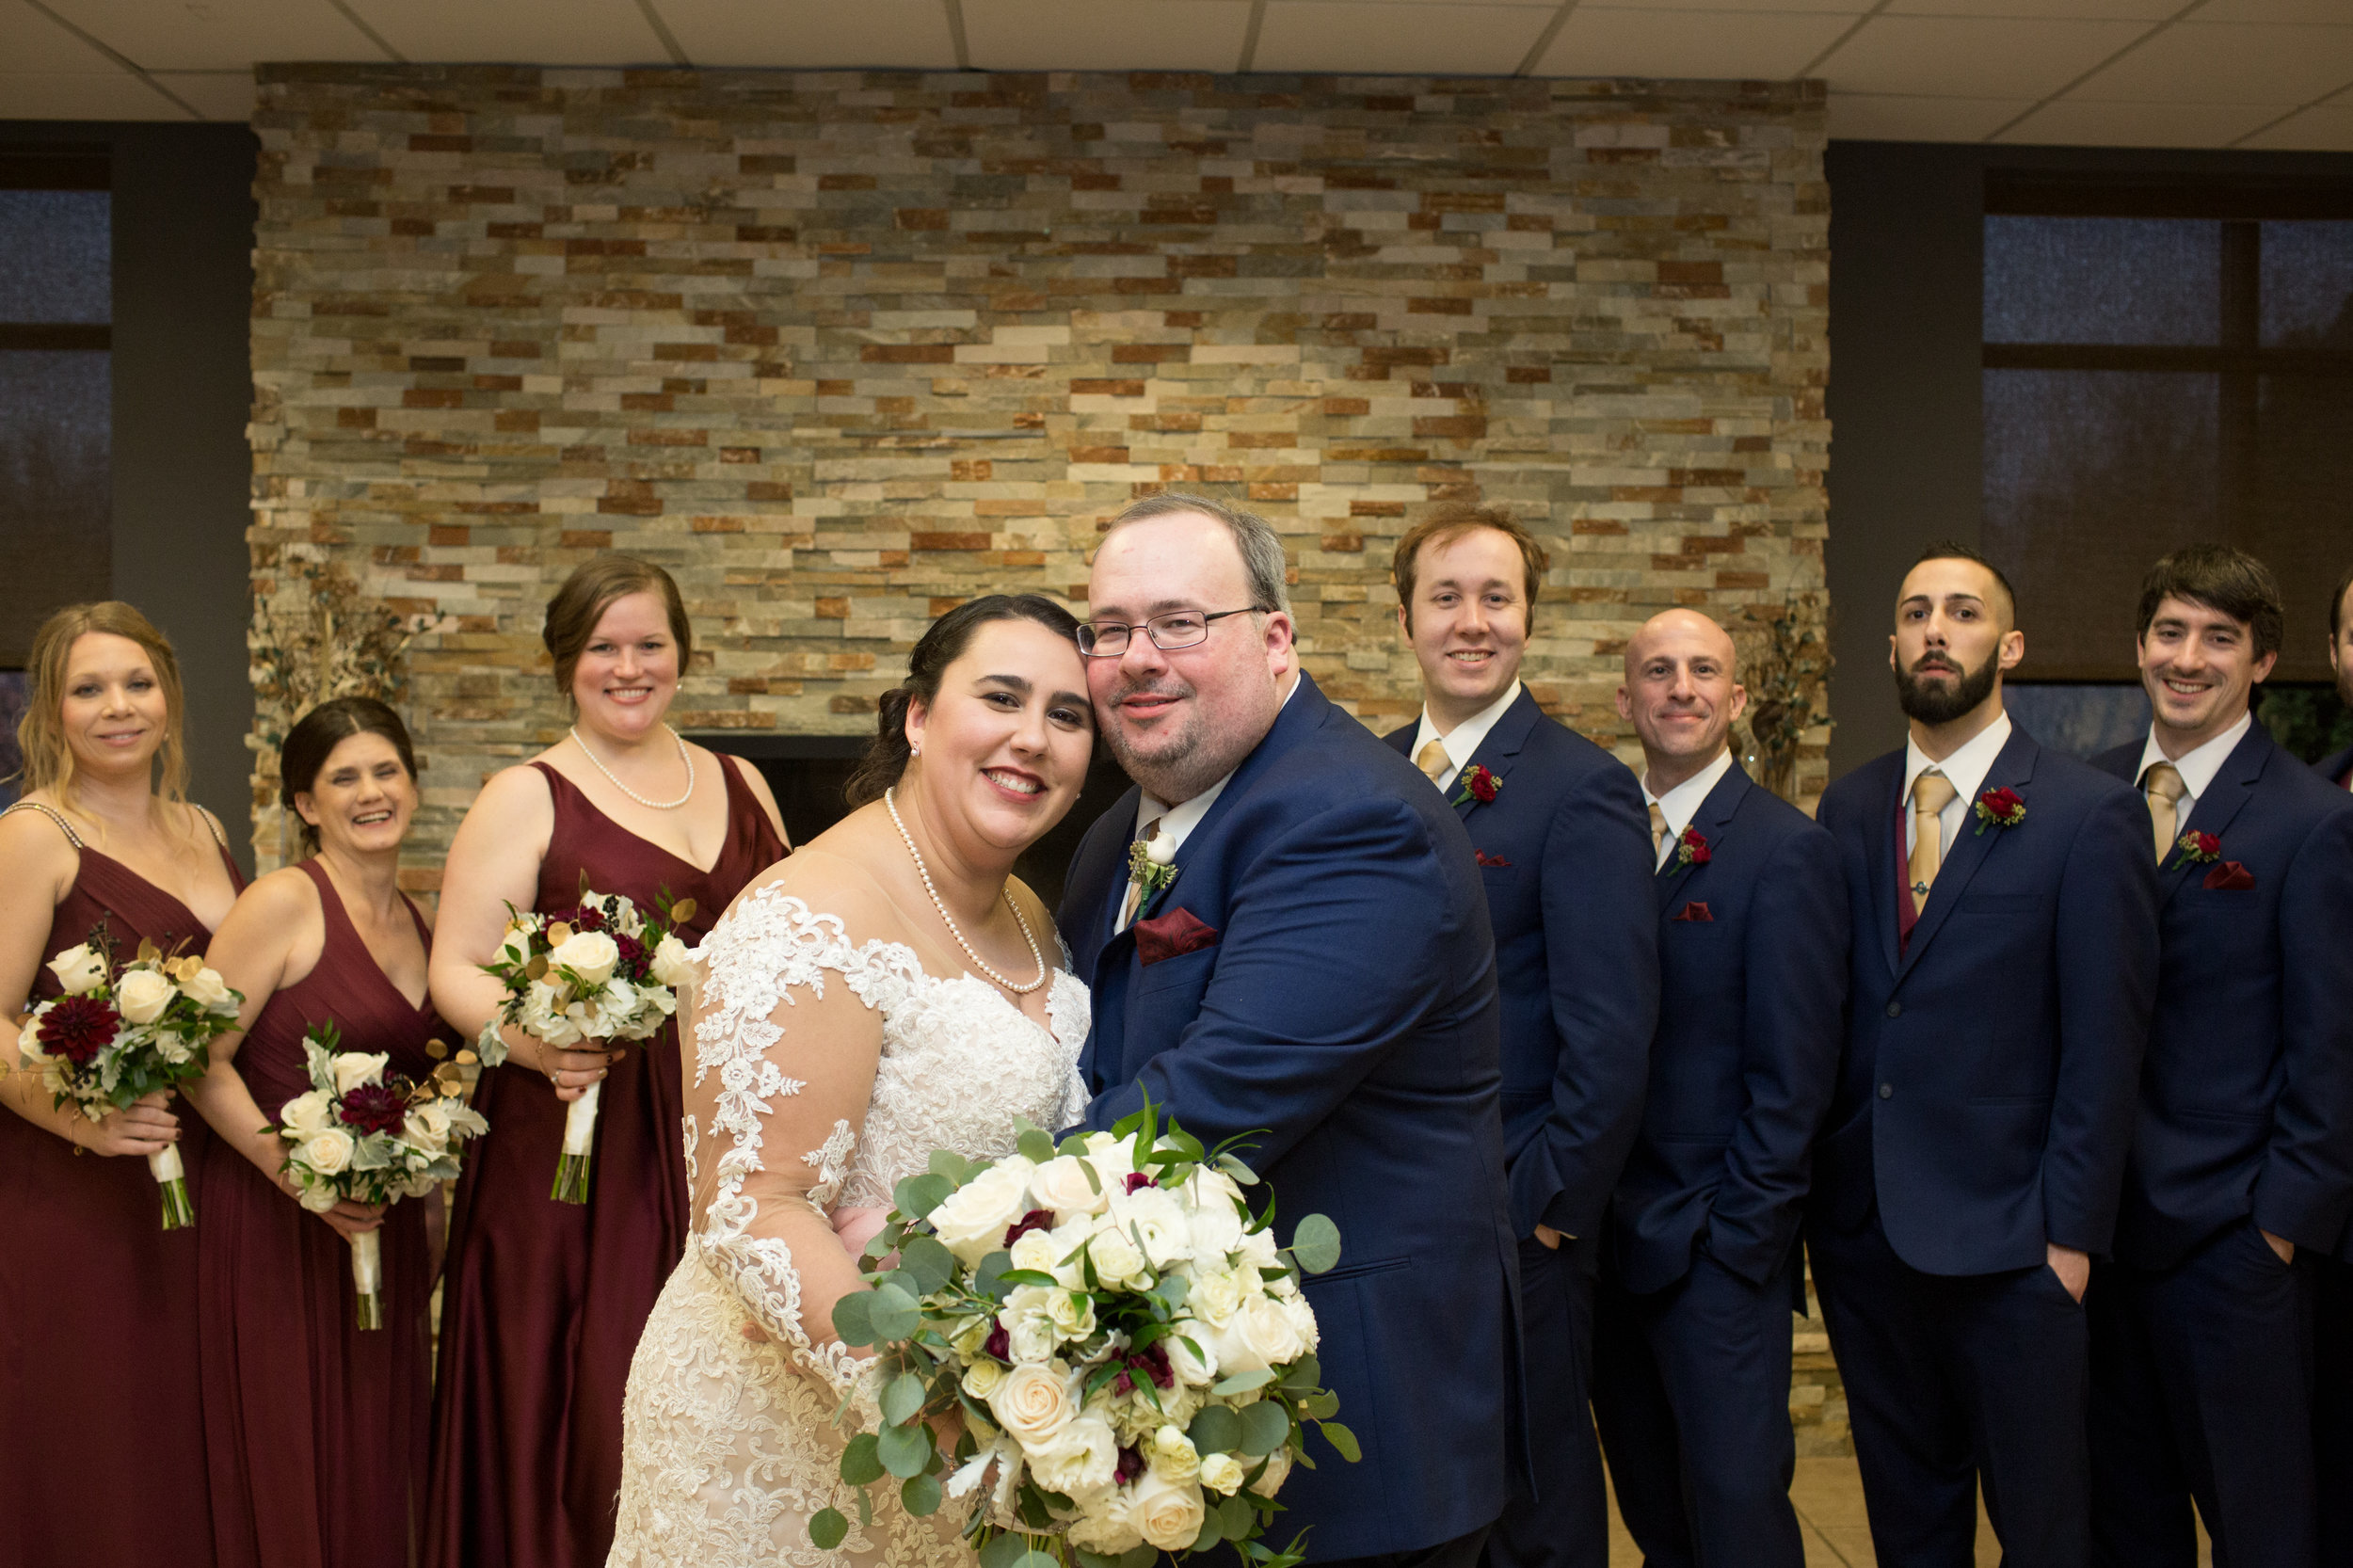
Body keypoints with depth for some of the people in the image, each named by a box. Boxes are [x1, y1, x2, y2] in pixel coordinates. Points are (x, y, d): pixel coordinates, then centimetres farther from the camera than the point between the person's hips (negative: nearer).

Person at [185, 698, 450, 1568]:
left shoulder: (416, 923, 11)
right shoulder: (283, 903, -11)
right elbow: (201, 1060, -16)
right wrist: (296, 1176, -21)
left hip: (385, 1227, 7)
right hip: (276, 1221, -6)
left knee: (379, 1455, 12)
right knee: (292, 1460, 2)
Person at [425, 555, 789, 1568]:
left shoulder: (742, 788, 12)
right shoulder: (526, 800, -1)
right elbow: (456, 970, -6)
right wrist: (538, 1043, -25)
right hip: (578, 1146, -4)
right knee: (578, 1409, -1)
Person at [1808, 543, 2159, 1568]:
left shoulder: (2090, 816, -6)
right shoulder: (1847, 810, 8)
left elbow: (2105, 1048, -8)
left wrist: (2070, 1233, -11)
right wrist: (1804, 1194, 4)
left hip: (2009, 1242, -4)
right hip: (1862, 1232, 4)